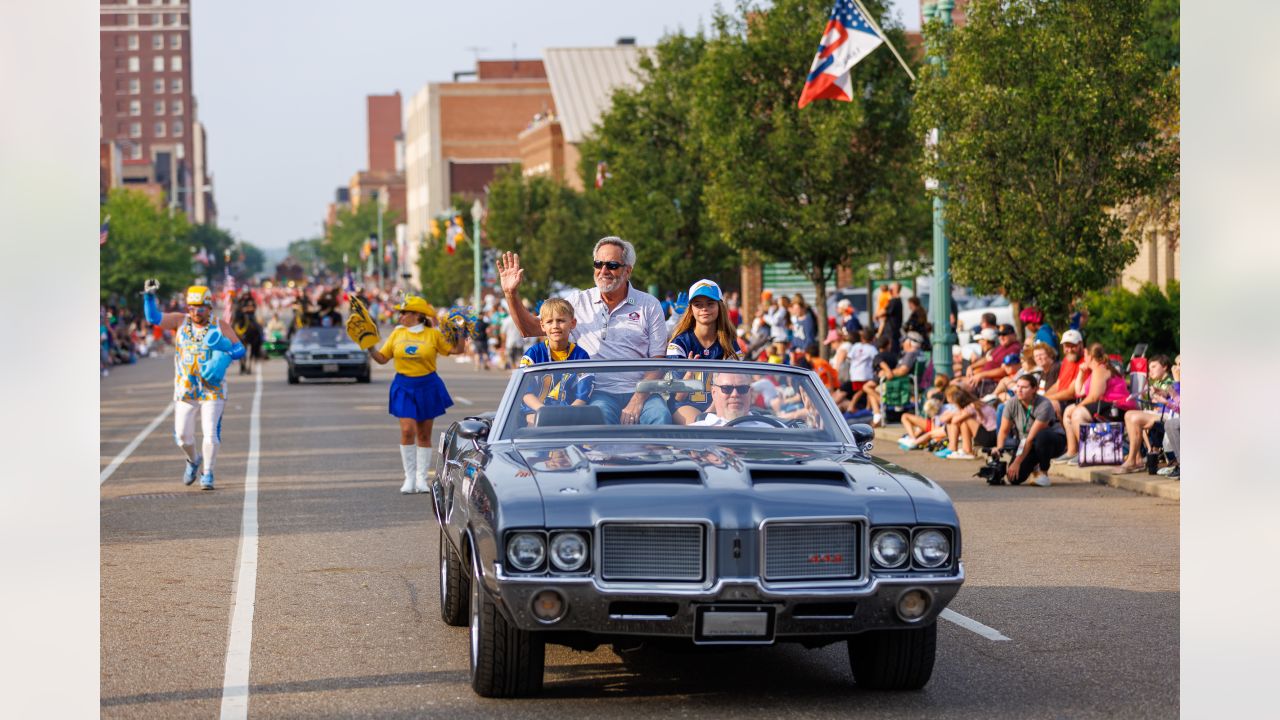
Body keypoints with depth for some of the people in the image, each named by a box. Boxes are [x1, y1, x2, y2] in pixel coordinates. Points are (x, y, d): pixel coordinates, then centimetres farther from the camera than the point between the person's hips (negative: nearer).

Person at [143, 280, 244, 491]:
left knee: (210, 433, -9)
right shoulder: (180, 322, 1)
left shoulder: (220, 326, -1)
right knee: (183, 435, 5)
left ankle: (208, 474, 6)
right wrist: (149, 296, -23)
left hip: (213, 391, -2)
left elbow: (240, 350, 0)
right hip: (185, 390, 2)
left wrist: (225, 346, -19)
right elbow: (153, 317, -9)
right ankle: (193, 461, 36)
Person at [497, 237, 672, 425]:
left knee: (660, 416, -33)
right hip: (599, 393, 0)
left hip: (641, 393, 0)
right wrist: (511, 293, -1)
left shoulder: (650, 305, 10)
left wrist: (638, 401, -12)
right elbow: (531, 329, 14)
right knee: (602, 416, -36)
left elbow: (658, 361, 3)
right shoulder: (578, 301, 15)